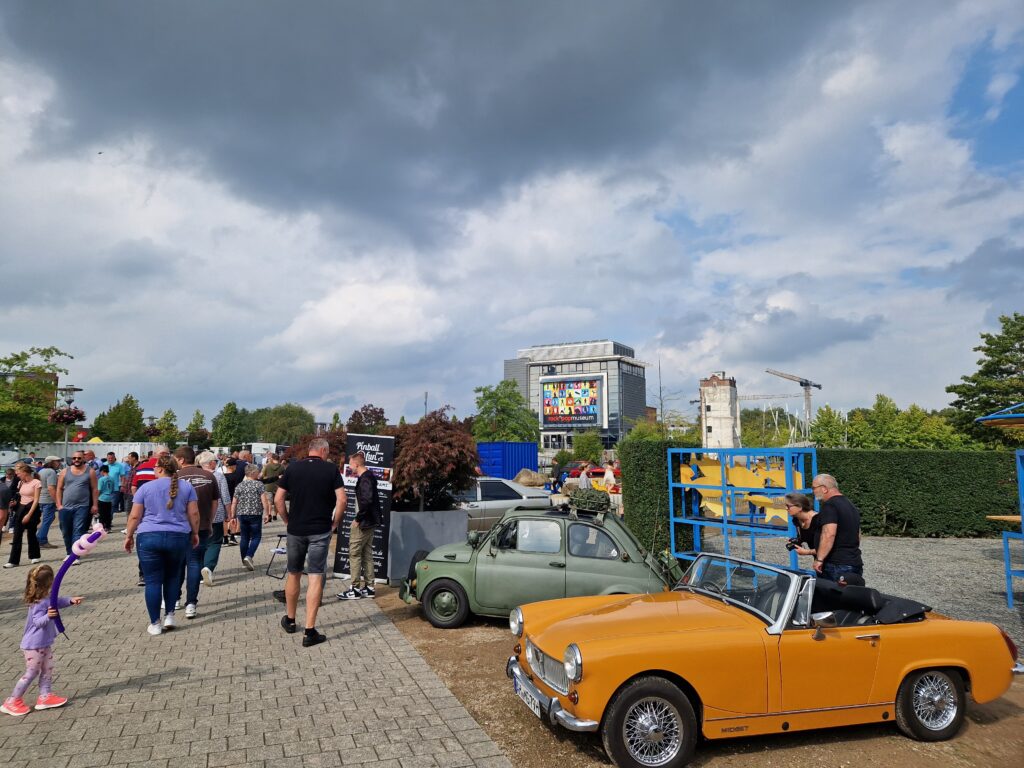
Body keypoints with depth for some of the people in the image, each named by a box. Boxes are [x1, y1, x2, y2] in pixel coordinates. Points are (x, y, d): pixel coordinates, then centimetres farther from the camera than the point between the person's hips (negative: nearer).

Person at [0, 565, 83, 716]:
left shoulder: (46, 598, 0)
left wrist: (71, 600, 4)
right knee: (31, 673, 1)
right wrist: (48, 616, -47)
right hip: (34, 645, -9)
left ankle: (45, 696, 21)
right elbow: (37, 622, -29)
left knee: (47, 669, 14)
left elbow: (57, 601, 17)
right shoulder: (39, 603, -27)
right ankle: (12, 701, 14)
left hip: (44, 643, 9)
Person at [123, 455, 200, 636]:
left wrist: (129, 536, 12)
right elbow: (194, 513, 2)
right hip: (178, 538, 2)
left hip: (149, 537, -2)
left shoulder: (146, 487, -1)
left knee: (153, 581, 5)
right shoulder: (186, 487, 3)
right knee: (173, 576, 19)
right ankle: (169, 616, 14)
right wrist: (195, 533, 13)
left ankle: (155, 624, 9)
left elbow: (134, 516, 0)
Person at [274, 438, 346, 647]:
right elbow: (341, 500, -12)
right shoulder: (331, 469, -5)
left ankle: (289, 620, 35)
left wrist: (287, 521, 10)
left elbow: (278, 499, -1)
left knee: (293, 574, 19)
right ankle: (310, 631, -3)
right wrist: (334, 523, 0)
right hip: (320, 530, -3)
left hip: (295, 529, 3)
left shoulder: (292, 468, 2)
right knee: (315, 577, -1)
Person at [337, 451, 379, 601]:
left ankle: (355, 589, 2)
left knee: (354, 553, -2)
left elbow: (366, 500, -28)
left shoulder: (365, 479, -17)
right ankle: (369, 587, 18)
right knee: (367, 554, 13)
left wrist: (358, 518, -20)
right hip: (370, 521, 10)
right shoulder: (369, 477, 12)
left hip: (363, 522, -10)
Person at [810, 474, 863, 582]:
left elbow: (829, 534, -25)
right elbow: (858, 536, 27)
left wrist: (819, 559, -24)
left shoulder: (829, 505, -13)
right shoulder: (850, 505, 20)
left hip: (836, 565, -10)